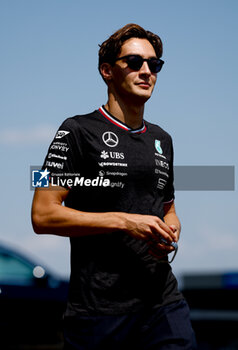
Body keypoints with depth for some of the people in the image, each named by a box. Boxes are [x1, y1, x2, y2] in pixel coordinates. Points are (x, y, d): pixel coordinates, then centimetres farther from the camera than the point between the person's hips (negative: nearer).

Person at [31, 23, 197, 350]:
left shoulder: (162, 139, 18)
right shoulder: (79, 131, -3)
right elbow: (43, 215, -10)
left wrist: (171, 230, 4)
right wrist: (125, 221, -15)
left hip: (163, 300, 5)